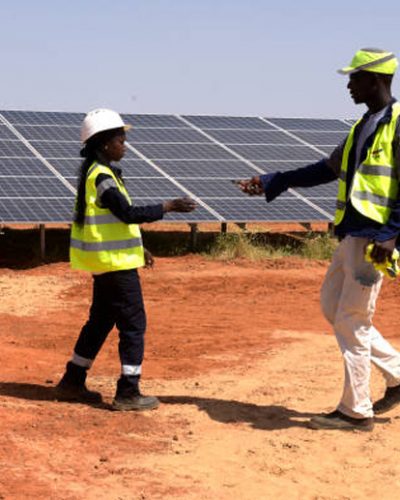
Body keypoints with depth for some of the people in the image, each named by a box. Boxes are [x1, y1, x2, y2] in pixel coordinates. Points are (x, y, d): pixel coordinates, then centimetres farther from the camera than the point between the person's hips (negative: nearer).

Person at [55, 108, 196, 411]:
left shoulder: (95, 172, 13)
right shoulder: (102, 176, -19)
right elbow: (128, 214, -26)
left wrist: (137, 248, 20)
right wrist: (169, 207, -23)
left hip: (106, 261, 10)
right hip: (116, 263, -10)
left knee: (101, 321, 18)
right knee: (134, 325, -4)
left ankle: (73, 383, 25)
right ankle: (128, 393, 0)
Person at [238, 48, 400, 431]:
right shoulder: (364, 126, 16)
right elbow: (328, 169, 24)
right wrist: (273, 183, 23)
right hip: (351, 234, 10)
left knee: (351, 322, -4)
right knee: (333, 306, 15)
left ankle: (356, 411, 7)